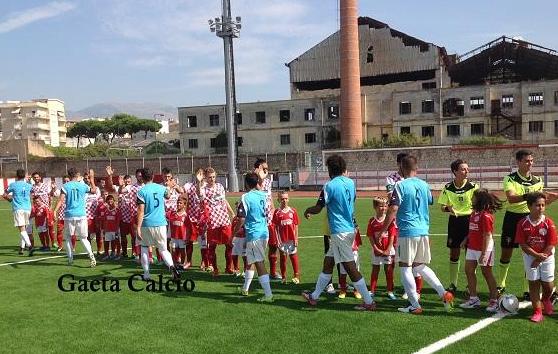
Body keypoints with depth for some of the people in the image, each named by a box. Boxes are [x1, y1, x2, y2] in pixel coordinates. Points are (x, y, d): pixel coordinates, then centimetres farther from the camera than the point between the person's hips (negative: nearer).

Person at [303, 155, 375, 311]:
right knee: (328, 262, 16)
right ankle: (314, 296, 27)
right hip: (350, 229, 9)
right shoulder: (350, 183, 7)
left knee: (351, 267, -2)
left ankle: (369, 302, 3)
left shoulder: (330, 186, -15)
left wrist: (307, 210, 10)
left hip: (340, 232, -9)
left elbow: (318, 208, -11)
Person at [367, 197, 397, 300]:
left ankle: (390, 291, 15)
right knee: (375, 270, 9)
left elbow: (392, 236, -5)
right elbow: (370, 237, -2)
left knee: (389, 270, 6)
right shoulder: (372, 221, -2)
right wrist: (376, 249, -10)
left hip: (388, 250, -1)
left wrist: (388, 250, -11)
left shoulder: (390, 220, -4)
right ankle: (372, 291, 17)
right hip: (376, 250, 1)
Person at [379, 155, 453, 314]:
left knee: (405, 268, 4)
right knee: (420, 266, 20)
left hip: (407, 232, -6)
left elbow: (393, 210, -15)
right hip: (423, 231, 6)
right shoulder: (424, 185, 8)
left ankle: (415, 305, 4)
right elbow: (430, 202, 24)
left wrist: (383, 230, -7)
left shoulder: (401, 186, -10)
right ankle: (444, 293, 14)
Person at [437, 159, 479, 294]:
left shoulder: (473, 186, -5)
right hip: (454, 221, 2)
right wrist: (448, 208, -19)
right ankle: (453, 284, 19)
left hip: (469, 220, -1)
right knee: (454, 253, 8)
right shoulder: (448, 188, -1)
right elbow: (443, 207, 2)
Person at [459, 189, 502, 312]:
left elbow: (487, 235, -22)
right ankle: (473, 298, 21)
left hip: (484, 248, -9)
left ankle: (494, 300, 16)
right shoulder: (474, 213, 8)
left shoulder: (486, 215, -20)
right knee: (469, 271, 10)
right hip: (472, 248, 9)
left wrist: (483, 253, -23)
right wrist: (466, 240, 7)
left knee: (487, 273, 2)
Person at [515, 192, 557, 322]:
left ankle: (546, 299, 41)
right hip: (530, 256, 0)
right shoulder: (523, 223, -13)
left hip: (546, 257, 0)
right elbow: (523, 244, -11)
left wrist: (539, 259, -14)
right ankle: (537, 311, 12)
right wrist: (536, 255, -20)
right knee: (533, 282, 2)